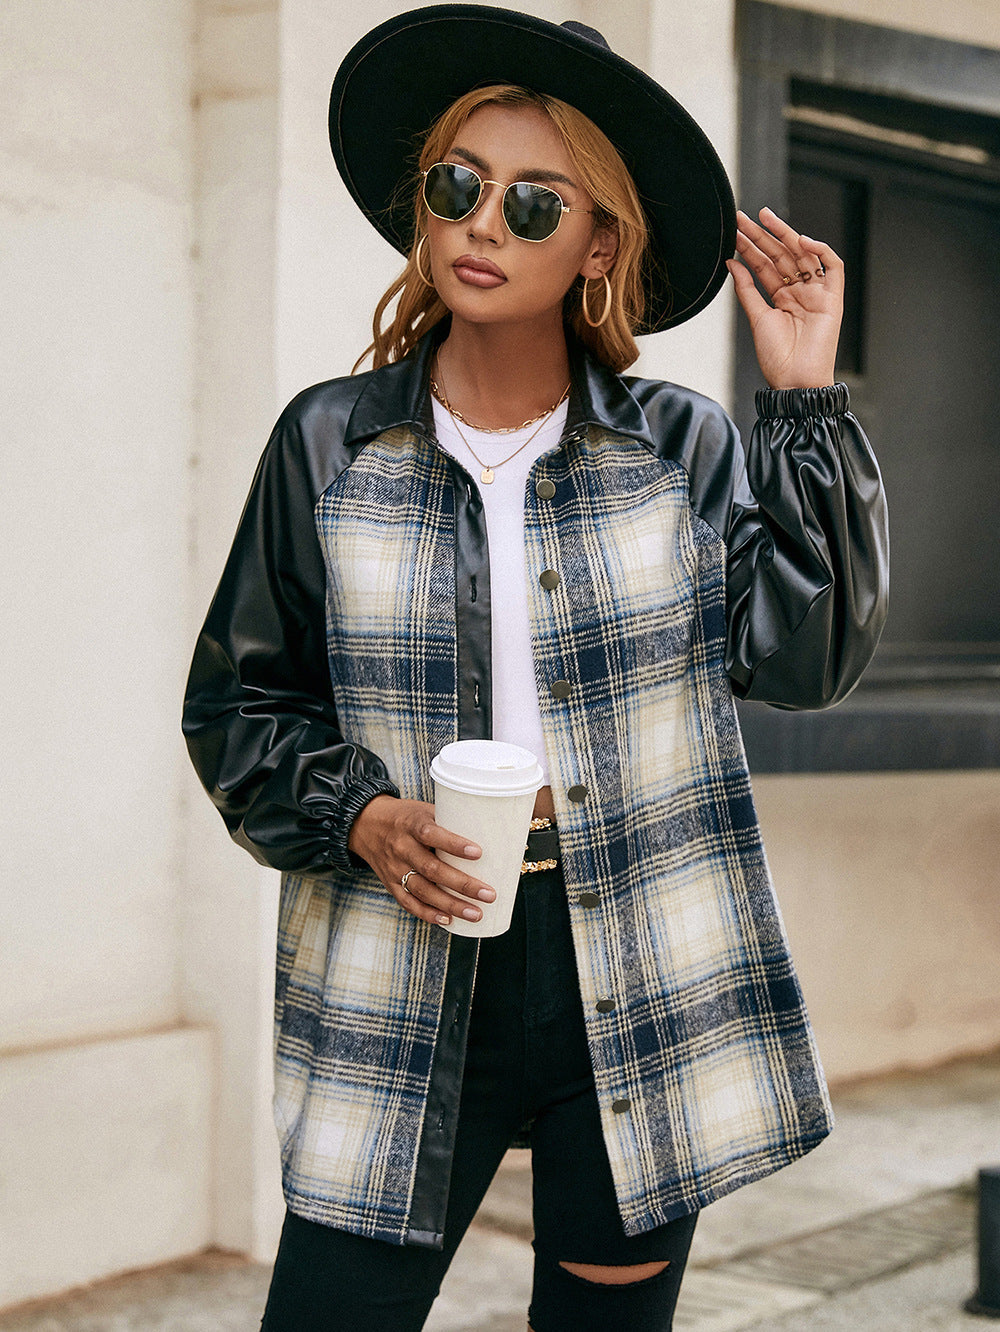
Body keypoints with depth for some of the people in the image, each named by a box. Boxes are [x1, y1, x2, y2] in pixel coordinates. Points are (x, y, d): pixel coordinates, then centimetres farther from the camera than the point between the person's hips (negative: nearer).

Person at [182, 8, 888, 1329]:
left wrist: (807, 402, -10)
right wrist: (356, 815, -8)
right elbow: (236, 700, 9)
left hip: (644, 992, 1)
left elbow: (804, 655, -9)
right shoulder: (331, 441, 3)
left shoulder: (683, 449, 3)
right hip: (407, 986, 0)